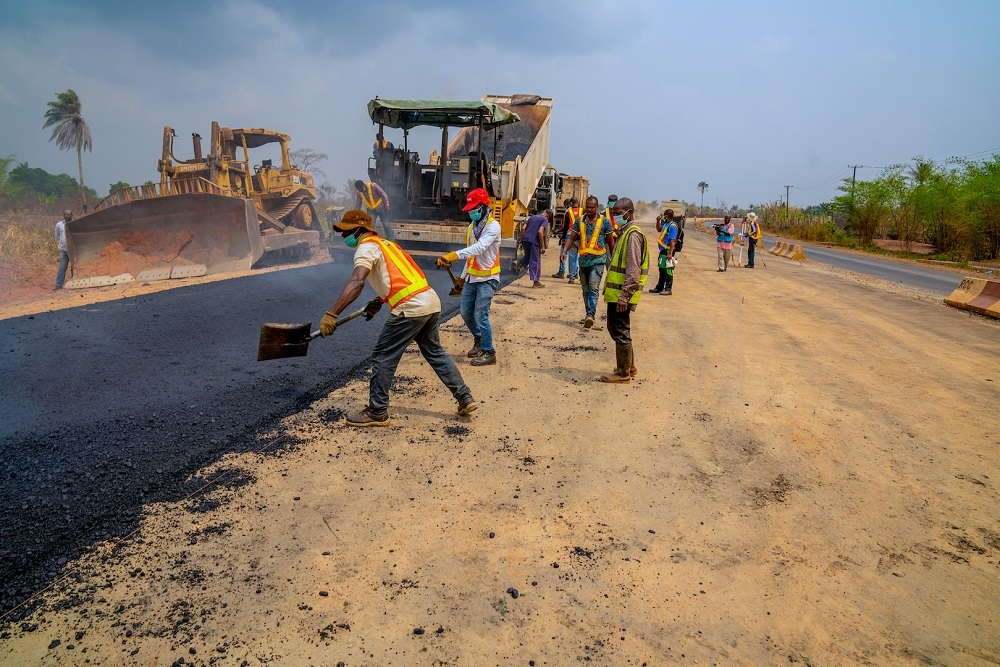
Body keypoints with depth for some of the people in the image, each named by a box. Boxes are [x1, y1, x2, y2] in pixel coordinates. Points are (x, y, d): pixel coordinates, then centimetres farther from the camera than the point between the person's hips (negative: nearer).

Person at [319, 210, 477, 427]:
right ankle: (465, 398, 25)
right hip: (431, 301, 9)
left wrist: (331, 314, -26)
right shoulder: (383, 243, 24)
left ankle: (377, 413, 10)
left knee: (383, 357, 3)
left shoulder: (366, 247, -3)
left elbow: (357, 282, -21)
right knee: (435, 352, 23)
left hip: (411, 308, -9)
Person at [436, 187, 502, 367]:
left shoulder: (493, 226, -16)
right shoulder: (472, 227, 10)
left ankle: (489, 353, 4)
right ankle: (479, 342, 36)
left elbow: (478, 248, -32)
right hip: (471, 278, 8)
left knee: (480, 315, -9)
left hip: (487, 279, -8)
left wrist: (454, 255, -43)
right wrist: (463, 276, 17)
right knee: (466, 313, 13)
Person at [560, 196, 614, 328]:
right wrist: (564, 251, -8)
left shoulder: (604, 221, -1)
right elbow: (571, 238, 8)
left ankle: (590, 315, -30)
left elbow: (610, 241, 7)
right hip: (583, 260, 4)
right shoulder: (580, 221, 7)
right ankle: (589, 315, 23)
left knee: (594, 288, -19)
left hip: (598, 260, -4)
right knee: (585, 290, 12)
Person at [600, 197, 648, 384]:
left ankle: (623, 374, 7)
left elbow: (633, 269, -21)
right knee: (615, 328, 18)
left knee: (621, 332, -3)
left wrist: (625, 295, -24)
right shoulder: (624, 232, 16)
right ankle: (629, 367, 29)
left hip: (621, 294, -10)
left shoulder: (633, 234, -15)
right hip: (615, 292, 10)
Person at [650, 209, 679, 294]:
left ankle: (668, 289, 2)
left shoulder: (672, 226, -16)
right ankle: (659, 288, 26)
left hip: (667, 251, -10)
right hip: (663, 250, 10)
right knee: (662, 270, 17)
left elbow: (673, 241, -21)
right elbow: (659, 229, 34)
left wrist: (670, 253, -26)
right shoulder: (665, 224, 11)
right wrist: (658, 221, 18)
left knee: (668, 271, -4)